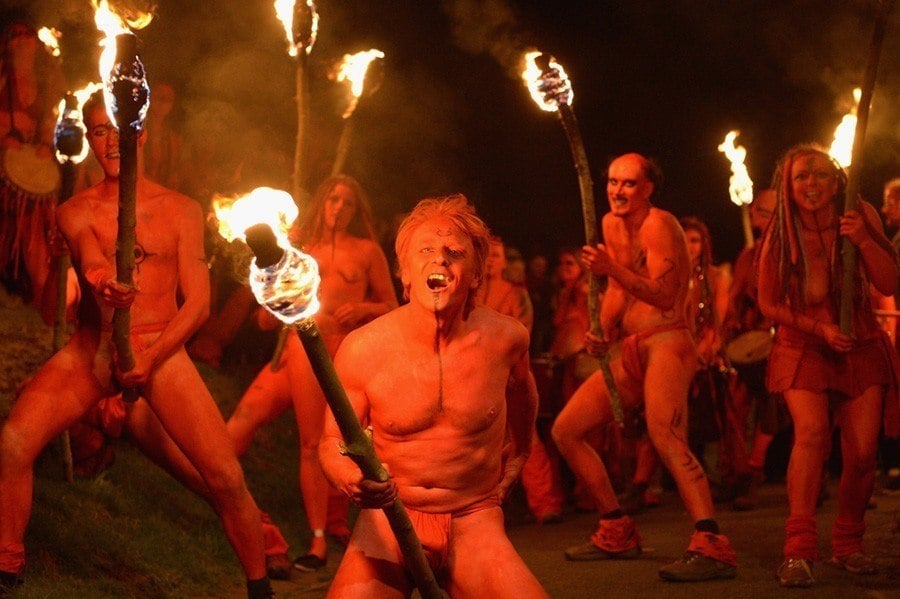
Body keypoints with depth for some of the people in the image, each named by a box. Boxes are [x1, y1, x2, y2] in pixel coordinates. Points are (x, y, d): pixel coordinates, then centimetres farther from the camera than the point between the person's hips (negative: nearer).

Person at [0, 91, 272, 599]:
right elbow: (92, 263, -15)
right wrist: (105, 288, -40)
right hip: (92, 347, 1)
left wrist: (150, 359, -13)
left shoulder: (181, 211, 5)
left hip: (162, 350, -1)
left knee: (226, 476, -13)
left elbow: (198, 303, 1)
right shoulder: (77, 211, 6)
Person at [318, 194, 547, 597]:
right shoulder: (362, 349, -10)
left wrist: (516, 456, 31)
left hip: (473, 521, 1)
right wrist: (352, 481, -22)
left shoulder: (505, 339, -5)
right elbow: (332, 440, -1)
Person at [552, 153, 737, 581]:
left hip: (667, 342, -9)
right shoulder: (612, 225, 15)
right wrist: (603, 330, 6)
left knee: (664, 435, -32)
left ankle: (711, 546, -44)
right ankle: (618, 533, 18)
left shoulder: (658, 224, -11)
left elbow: (665, 296, -21)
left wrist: (612, 268, -31)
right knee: (565, 430, 9)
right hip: (631, 350, 9)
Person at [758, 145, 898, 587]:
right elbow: (769, 304, 0)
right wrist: (819, 328, -13)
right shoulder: (780, 236, -7)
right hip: (802, 348, -2)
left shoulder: (860, 218, -5)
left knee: (861, 453, -8)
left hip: (861, 348, 2)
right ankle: (798, 551, -31)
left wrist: (864, 241, -26)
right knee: (812, 430, -26)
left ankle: (847, 546, 14)